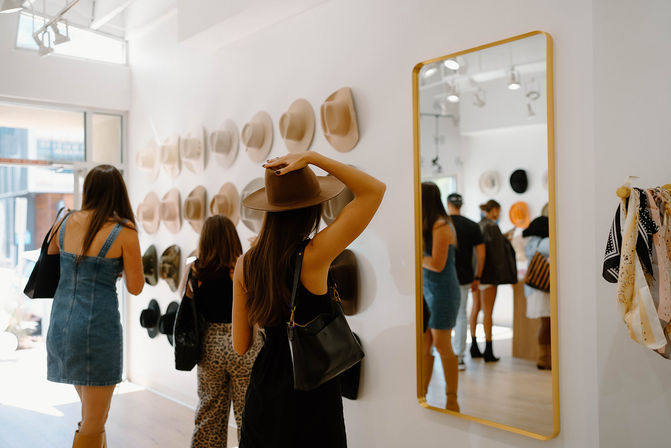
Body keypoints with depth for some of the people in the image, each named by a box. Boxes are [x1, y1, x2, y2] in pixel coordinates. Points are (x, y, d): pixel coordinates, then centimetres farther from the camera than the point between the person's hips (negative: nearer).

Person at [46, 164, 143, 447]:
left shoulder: (68, 222, 5)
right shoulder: (124, 232, -9)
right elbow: (135, 287, -3)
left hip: (61, 322, 6)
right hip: (98, 325, -6)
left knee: (92, 412, 24)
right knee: (93, 424, 7)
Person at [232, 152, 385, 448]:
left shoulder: (245, 264, -5)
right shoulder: (313, 257, -20)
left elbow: (240, 346, 1)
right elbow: (375, 190, -17)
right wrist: (312, 158, -17)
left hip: (263, 391, 5)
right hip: (311, 396, -5)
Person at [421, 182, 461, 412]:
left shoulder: (440, 226, -15)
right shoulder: (429, 225, 11)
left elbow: (437, 264, -20)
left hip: (442, 290, -8)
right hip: (427, 289, 8)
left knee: (442, 345, -1)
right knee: (424, 345, 9)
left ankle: (452, 401, 12)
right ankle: (421, 395, 17)